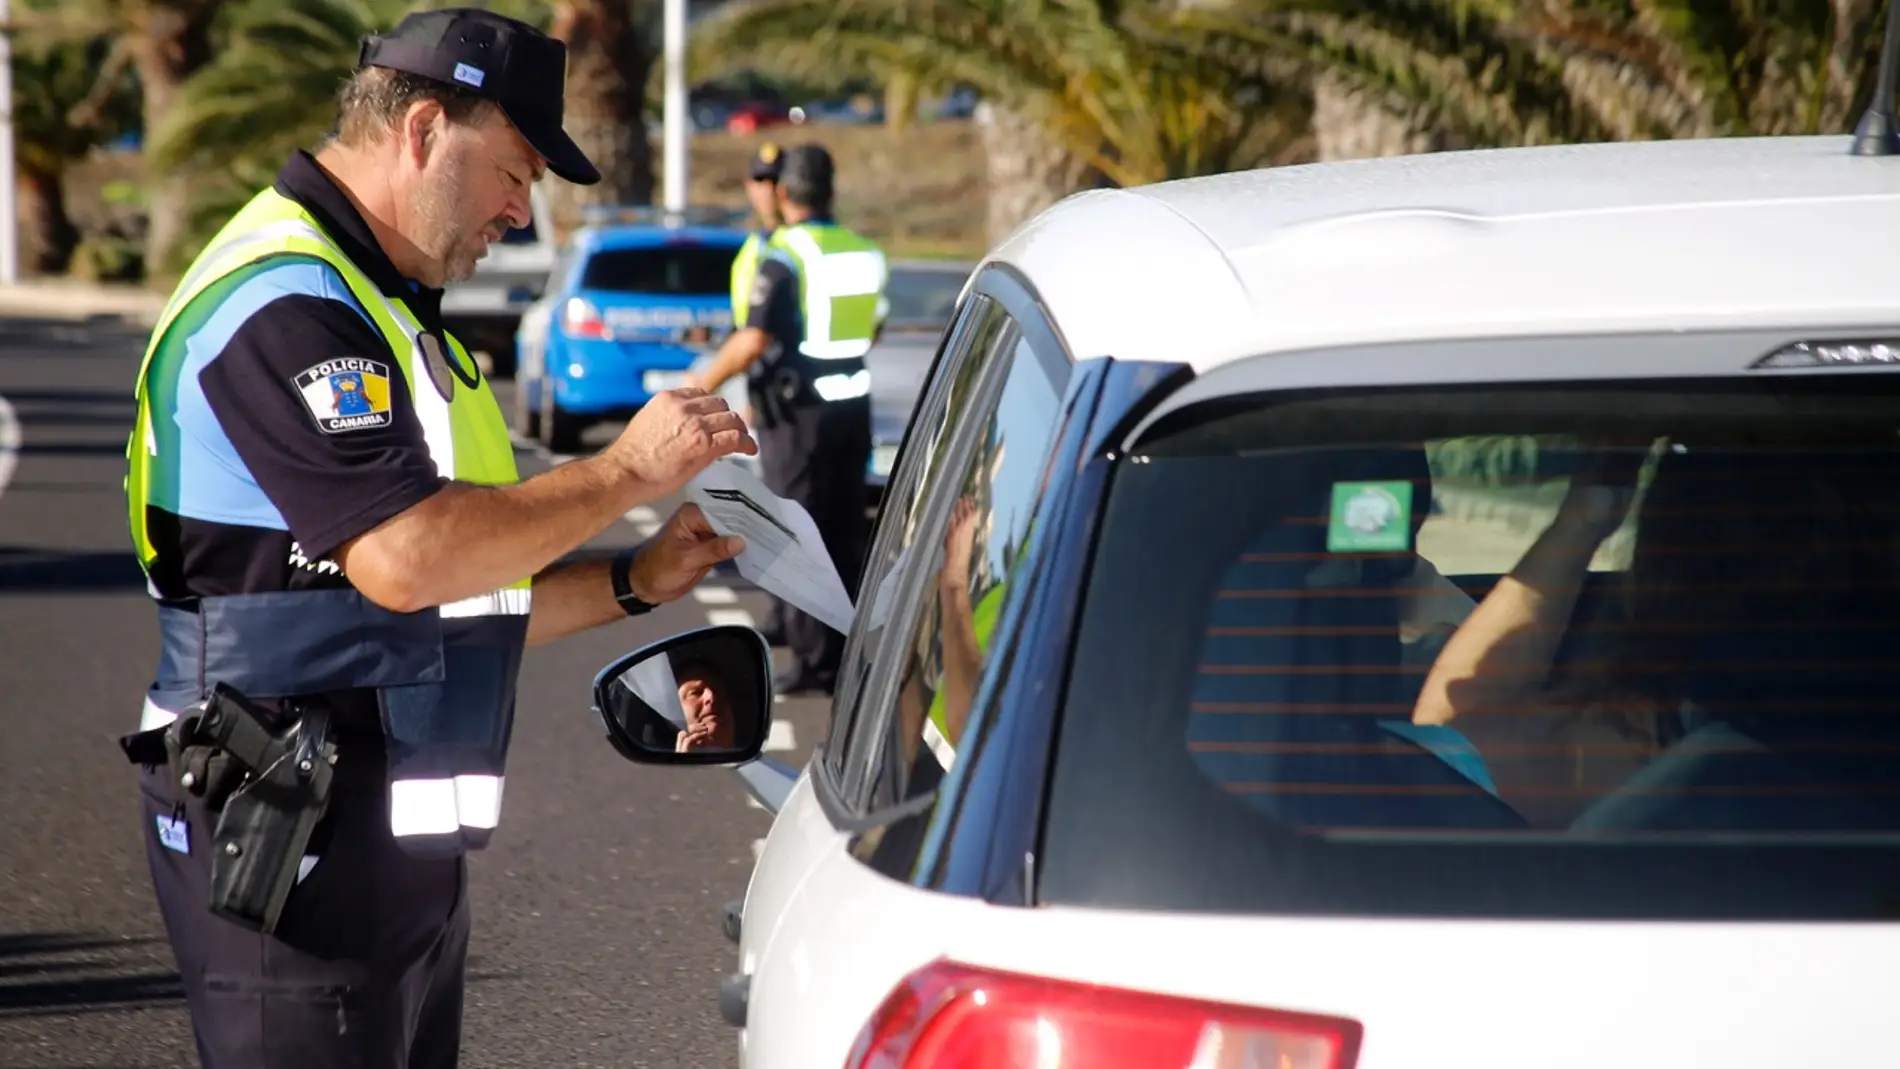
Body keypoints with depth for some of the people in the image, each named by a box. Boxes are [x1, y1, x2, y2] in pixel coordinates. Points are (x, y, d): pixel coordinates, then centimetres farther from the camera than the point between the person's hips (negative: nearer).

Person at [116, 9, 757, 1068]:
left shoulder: (380, 307, 19)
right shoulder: (284, 303, -15)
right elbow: (405, 560, -26)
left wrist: (638, 581, 10)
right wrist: (623, 472, -16)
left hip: (400, 841, 10)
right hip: (297, 848, -10)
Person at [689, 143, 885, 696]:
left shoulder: (785, 255, -15)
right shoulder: (866, 253, 7)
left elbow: (755, 340, -21)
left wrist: (706, 381, -9)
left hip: (799, 412, -7)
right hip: (853, 405, 7)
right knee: (845, 535, 12)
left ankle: (813, 658, -3)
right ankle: (848, 654, 15)